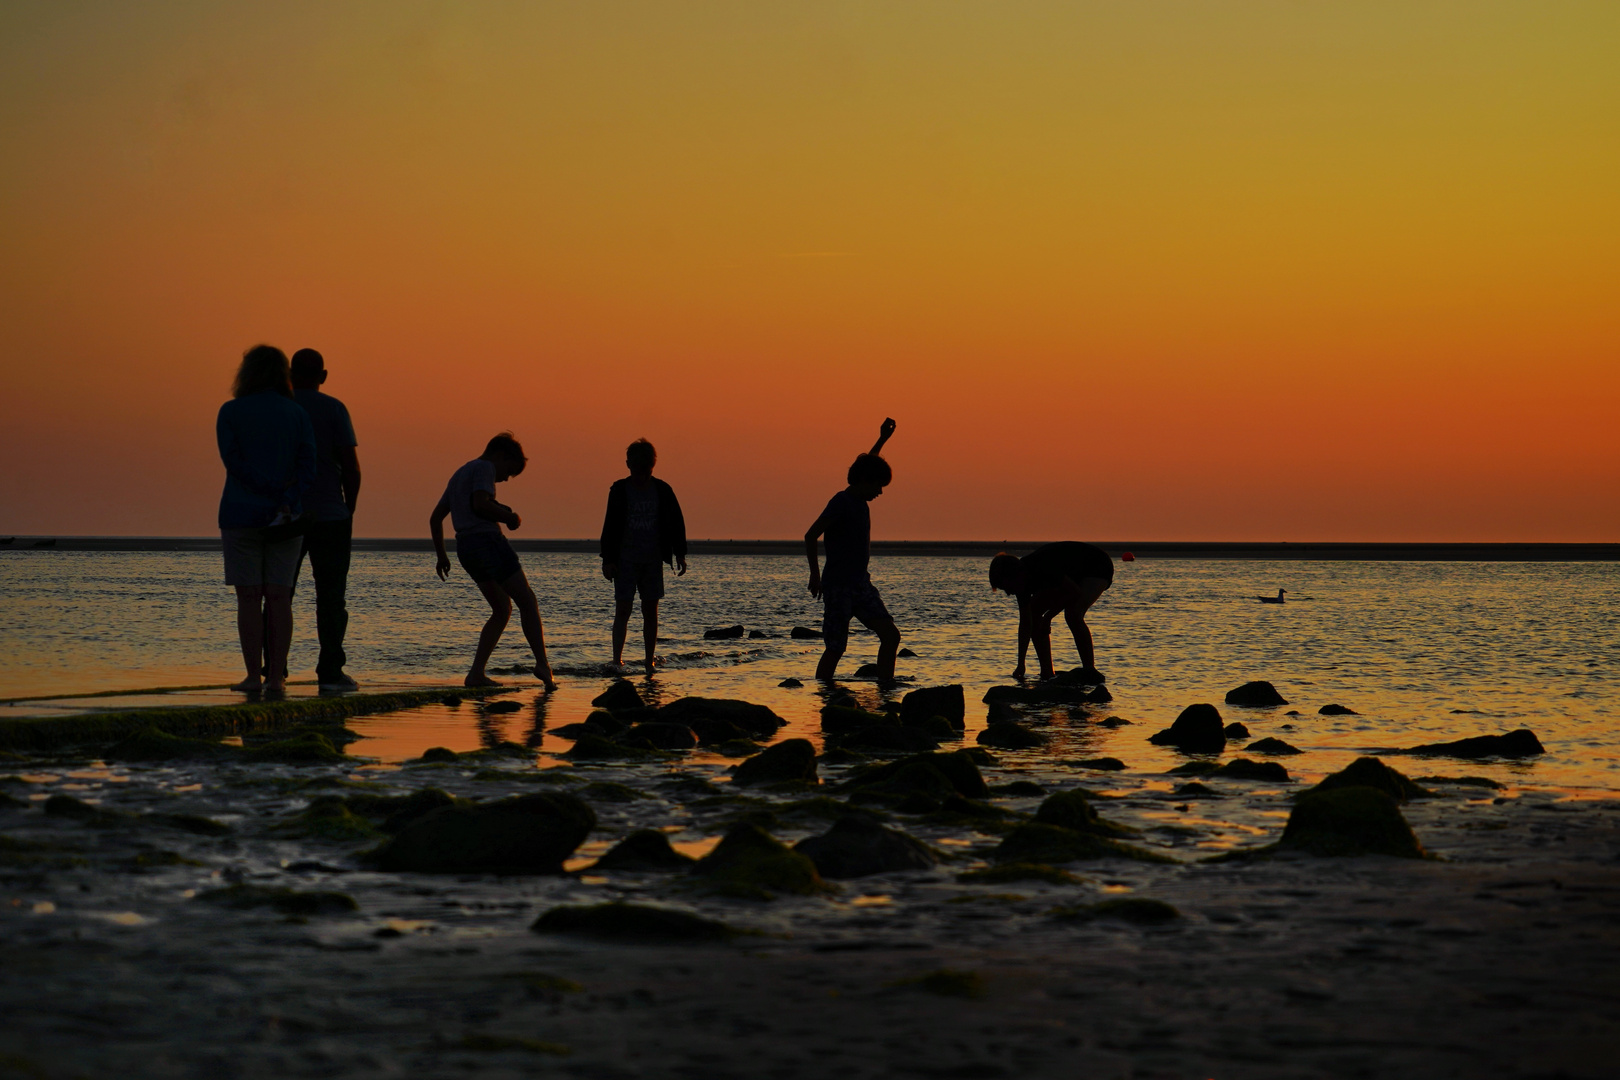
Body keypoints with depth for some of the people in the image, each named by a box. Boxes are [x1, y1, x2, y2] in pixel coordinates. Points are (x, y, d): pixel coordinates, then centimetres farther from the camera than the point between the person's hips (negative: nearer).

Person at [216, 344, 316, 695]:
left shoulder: (230, 412, -1)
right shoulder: (298, 415, 6)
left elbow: (234, 461, -11)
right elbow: (307, 465, -5)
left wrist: (274, 493, -12)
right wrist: (287, 502, -14)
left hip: (241, 514, -2)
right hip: (287, 520, 2)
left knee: (249, 598, 0)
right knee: (278, 597, 3)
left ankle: (254, 676, -2)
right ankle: (276, 676, 0)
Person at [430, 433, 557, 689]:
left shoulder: (459, 474, 26)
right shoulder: (484, 468, -1)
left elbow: (435, 518, 27)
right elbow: (480, 504, -19)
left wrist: (441, 555, 29)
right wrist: (510, 517, -5)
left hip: (465, 547, 9)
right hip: (487, 540, -9)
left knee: (502, 609, 13)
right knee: (528, 602, -8)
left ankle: (476, 673, 3)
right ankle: (542, 664, -23)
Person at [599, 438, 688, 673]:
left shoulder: (662, 491, 1)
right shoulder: (619, 490, -2)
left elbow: (676, 523, 6)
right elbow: (610, 526, -1)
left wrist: (680, 555, 0)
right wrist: (608, 559, -5)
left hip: (653, 560, 2)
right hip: (625, 560, -2)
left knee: (650, 611, 5)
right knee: (623, 610, -7)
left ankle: (650, 662, 9)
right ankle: (617, 660, -9)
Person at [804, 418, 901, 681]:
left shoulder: (860, 501, 12)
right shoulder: (841, 502, -13)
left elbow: (867, 466, 34)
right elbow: (810, 536, -17)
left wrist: (882, 440, 37)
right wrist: (815, 573, -21)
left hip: (861, 584, 8)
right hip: (838, 587, -8)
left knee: (890, 635, -3)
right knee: (836, 648, -6)